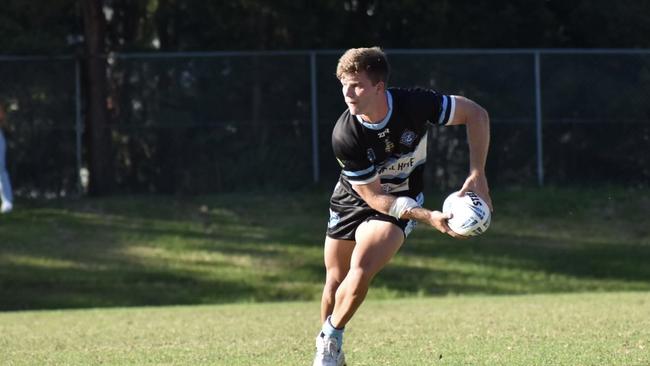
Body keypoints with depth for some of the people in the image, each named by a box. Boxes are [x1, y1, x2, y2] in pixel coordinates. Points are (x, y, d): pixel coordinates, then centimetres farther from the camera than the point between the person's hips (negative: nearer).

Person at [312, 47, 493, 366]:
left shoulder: (414, 104, -29)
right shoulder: (344, 137, -29)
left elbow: (476, 114, -14)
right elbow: (374, 197, -24)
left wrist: (477, 175, -21)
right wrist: (428, 217, -34)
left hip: (403, 198, -1)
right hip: (353, 199, 1)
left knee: (360, 271, -23)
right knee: (336, 280, 7)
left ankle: (331, 339, 1)